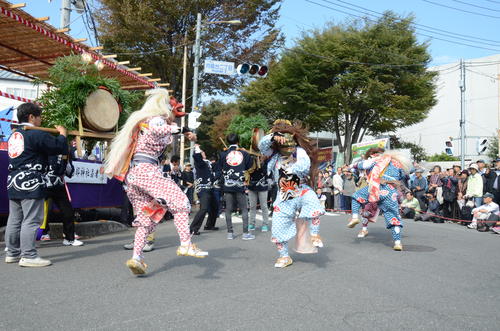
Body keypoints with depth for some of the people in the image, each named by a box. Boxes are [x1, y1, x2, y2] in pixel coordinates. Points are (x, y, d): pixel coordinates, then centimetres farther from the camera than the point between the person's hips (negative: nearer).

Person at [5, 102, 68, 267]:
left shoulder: (13, 135, 16)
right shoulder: (36, 134, -11)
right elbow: (61, 148, -12)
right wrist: (62, 134, 6)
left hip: (13, 184, 9)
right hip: (31, 185, -9)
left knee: (14, 220, 13)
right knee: (31, 220, -6)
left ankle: (12, 253, 21)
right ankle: (28, 256, -6)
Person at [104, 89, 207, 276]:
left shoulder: (141, 121, 29)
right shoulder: (157, 119, 0)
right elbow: (156, 130, -24)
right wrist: (180, 129, -22)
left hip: (131, 174, 9)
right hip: (146, 170, -9)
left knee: (145, 217, 9)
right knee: (179, 201, -14)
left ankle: (136, 257, 1)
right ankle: (185, 245, -25)